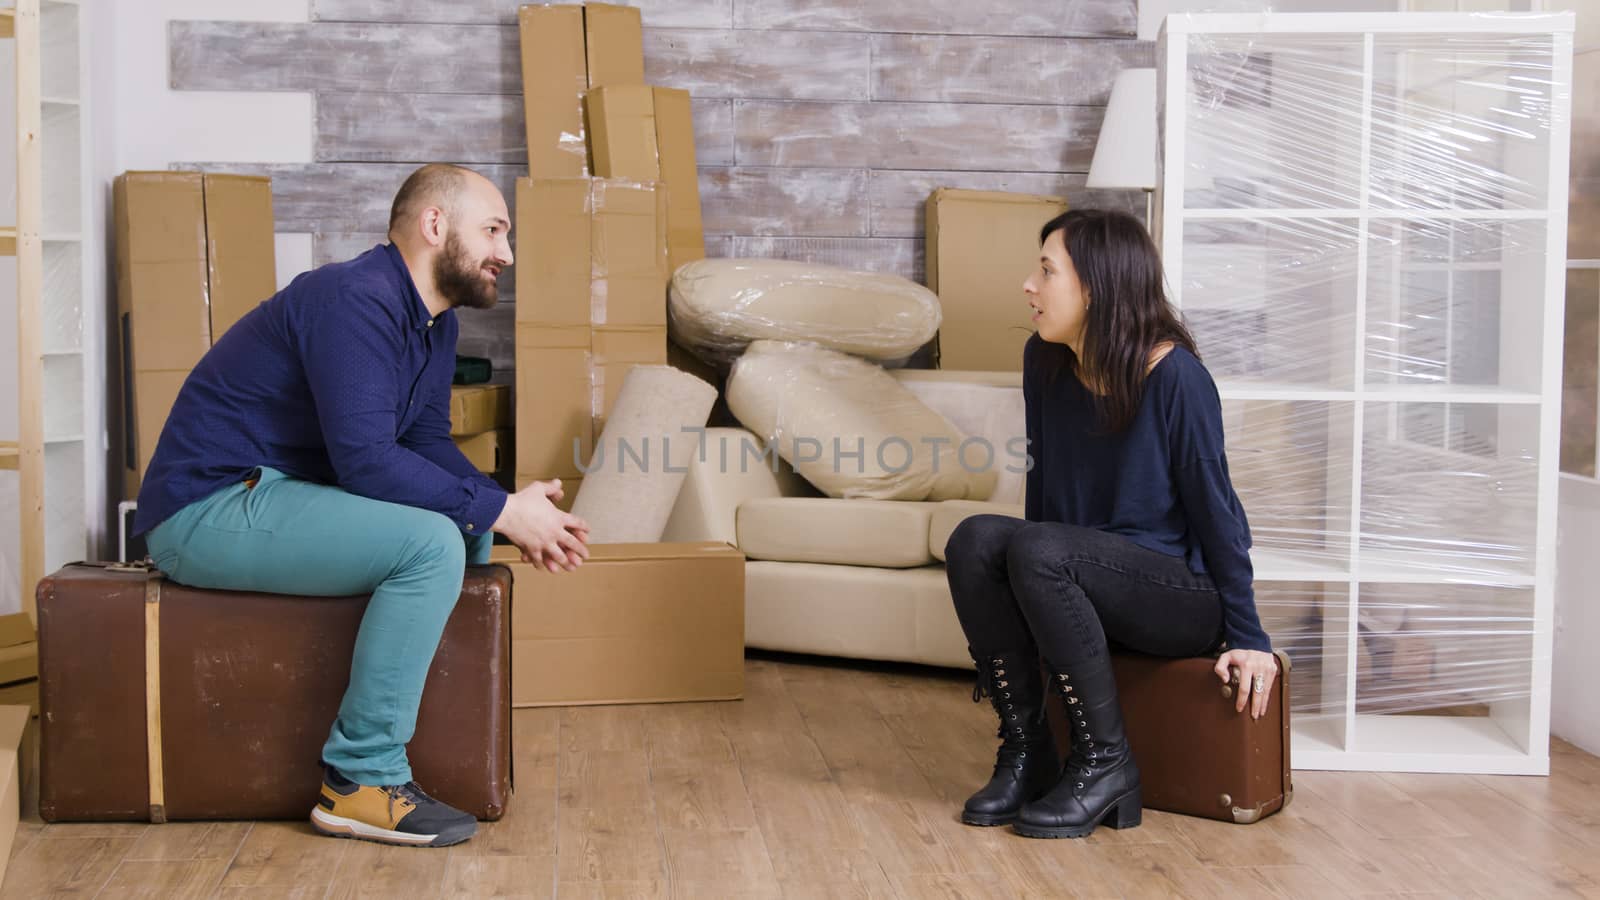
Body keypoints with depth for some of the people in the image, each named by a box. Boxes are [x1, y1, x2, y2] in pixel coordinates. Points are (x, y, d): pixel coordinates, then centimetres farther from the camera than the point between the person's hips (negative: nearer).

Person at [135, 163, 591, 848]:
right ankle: (363, 781, -18)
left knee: (469, 524, 10)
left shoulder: (434, 319, 11)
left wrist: (512, 512, -6)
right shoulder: (357, 301, -21)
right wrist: (501, 511, -22)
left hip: (268, 496, 10)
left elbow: (428, 443, 11)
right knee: (431, 542, -25)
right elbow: (367, 460, -28)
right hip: (209, 509, -10)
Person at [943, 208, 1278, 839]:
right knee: (974, 539, -23)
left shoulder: (1175, 376, -17)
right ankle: (1024, 750, -12)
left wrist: (1246, 638, -10)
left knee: (1035, 550, -32)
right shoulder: (1044, 362, 1)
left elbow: (1215, 505, -12)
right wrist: (1035, 599, 18)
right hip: (1076, 580, 6)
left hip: (1183, 597, -6)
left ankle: (1105, 763, -18)